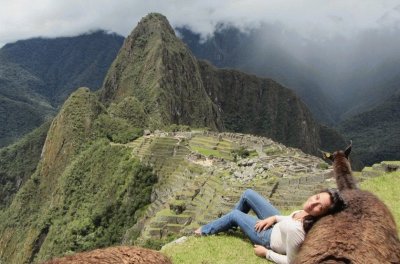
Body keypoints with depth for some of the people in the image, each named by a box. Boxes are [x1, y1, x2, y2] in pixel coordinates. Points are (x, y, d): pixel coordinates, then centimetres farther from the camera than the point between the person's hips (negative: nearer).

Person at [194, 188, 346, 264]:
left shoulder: (295, 230, -44)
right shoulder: (309, 213, -21)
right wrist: (273, 218, -7)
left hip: (270, 238, -6)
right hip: (278, 224, 7)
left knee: (234, 215, 8)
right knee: (248, 194, 13)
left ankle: (205, 230, 40)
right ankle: (234, 224, 44)